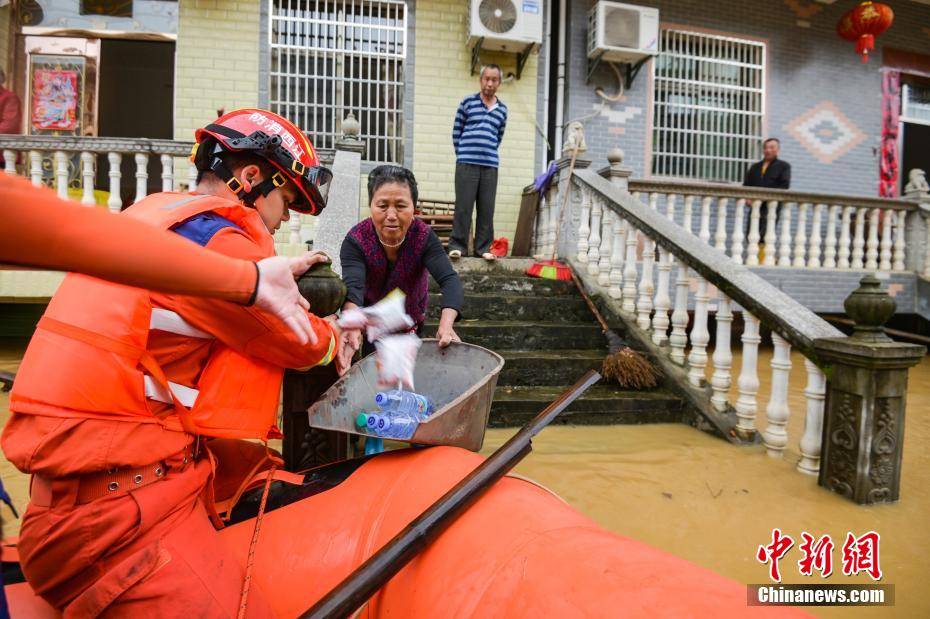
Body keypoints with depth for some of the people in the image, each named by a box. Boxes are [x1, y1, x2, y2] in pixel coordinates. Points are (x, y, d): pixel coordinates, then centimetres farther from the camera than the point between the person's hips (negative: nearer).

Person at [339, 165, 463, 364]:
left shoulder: (424, 237, -28)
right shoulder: (356, 241, -31)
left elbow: (449, 280, -41)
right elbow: (353, 287, -46)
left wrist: (446, 324, -61)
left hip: (411, 318, 2)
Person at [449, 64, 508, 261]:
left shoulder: (502, 109, 13)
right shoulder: (468, 102, 4)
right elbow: (456, 132, 8)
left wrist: (490, 154, 13)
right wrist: (463, 154, 9)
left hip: (491, 165, 3)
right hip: (467, 164, -3)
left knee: (487, 208, 3)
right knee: (463, 206, -4)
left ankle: (483, 247, 11)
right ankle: (457, 245, 5)